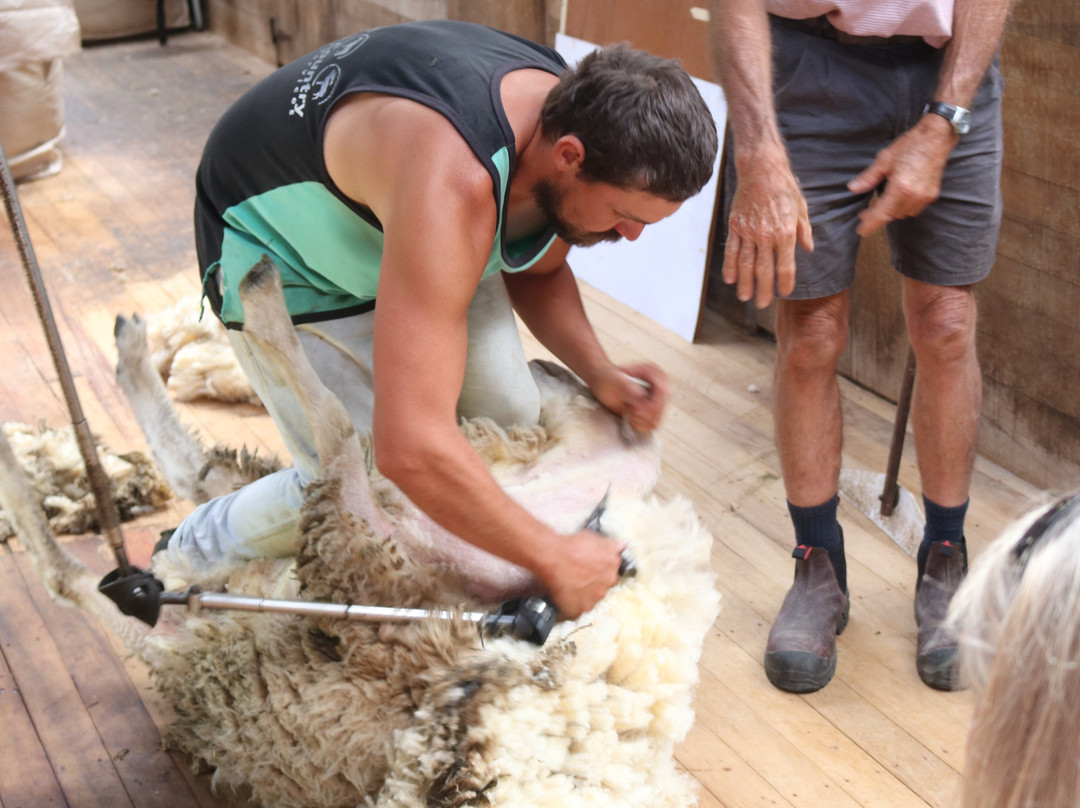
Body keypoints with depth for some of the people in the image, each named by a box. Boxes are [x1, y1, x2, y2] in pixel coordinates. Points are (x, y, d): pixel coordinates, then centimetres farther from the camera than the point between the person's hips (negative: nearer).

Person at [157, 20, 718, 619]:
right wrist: (553, 558, -37)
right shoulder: (452, 186, -46)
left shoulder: (574, 118, -19)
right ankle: (199, 548, 13)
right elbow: (411, 450, -50)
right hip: (276, 246, -7)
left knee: (510, 423, -5)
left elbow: (536, 269, 4)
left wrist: (598, 374, -14)